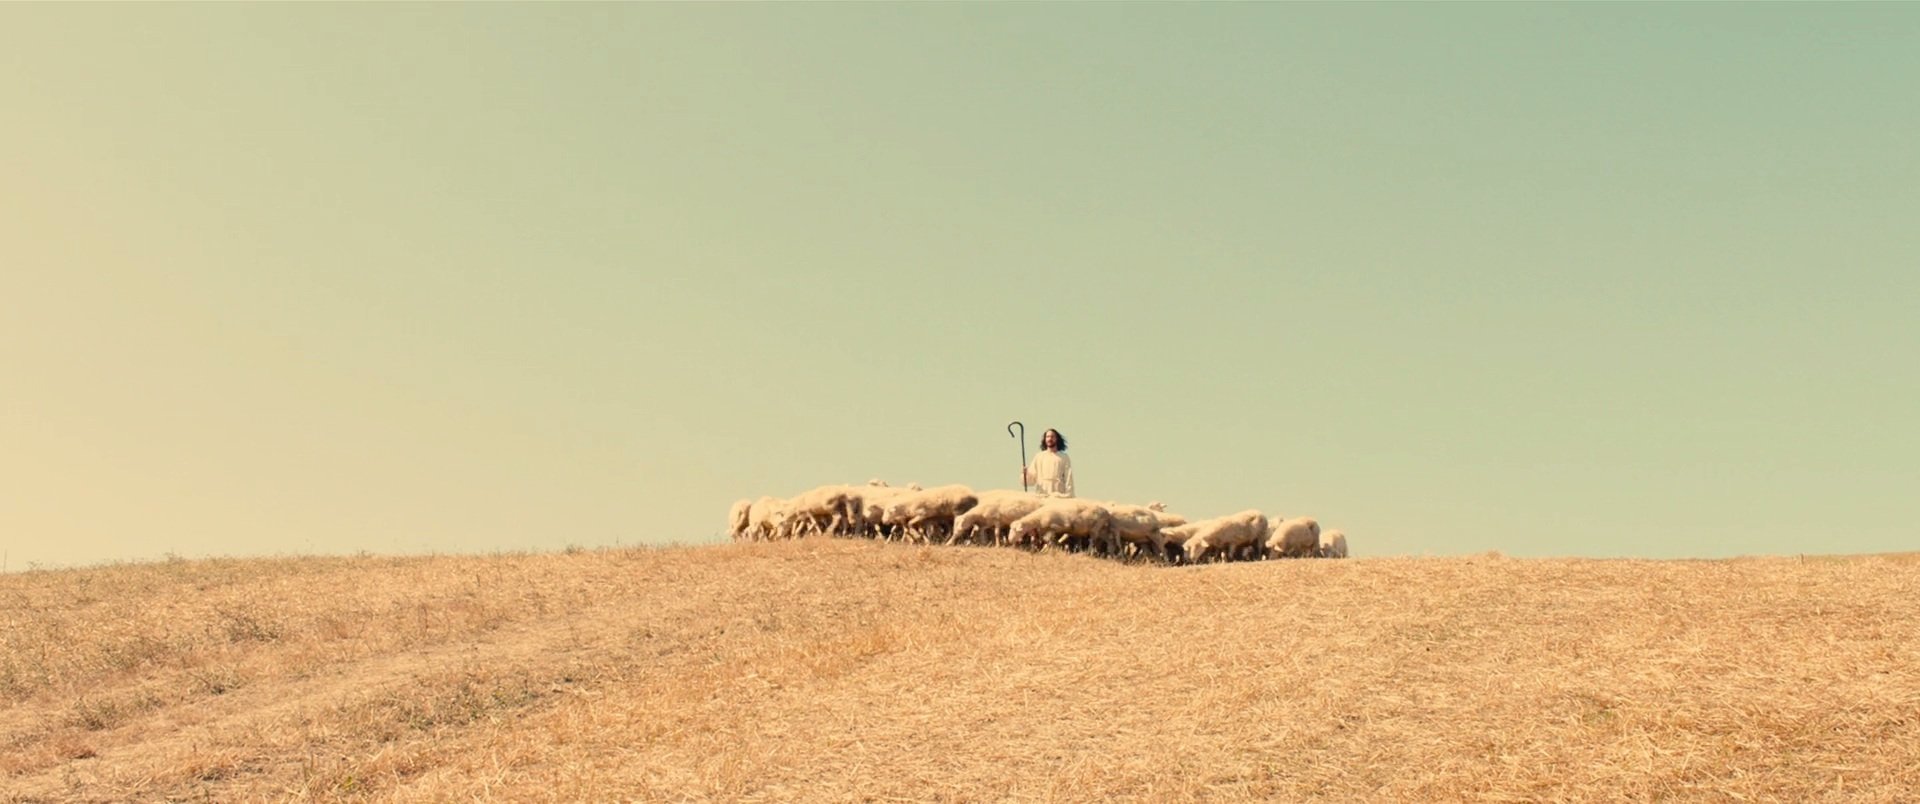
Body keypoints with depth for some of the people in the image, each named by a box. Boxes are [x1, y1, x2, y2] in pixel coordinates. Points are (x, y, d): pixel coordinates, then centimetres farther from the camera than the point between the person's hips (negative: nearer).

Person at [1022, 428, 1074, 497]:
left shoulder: (1064, 458, 9)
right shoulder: (1039, 457, 14)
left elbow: (1068, 479, 4)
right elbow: (1032, 478, 11)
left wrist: (1068, 496, -7)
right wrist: (1025, 473, -10)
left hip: (1059, 496, -2)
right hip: (1040, 495, 2)